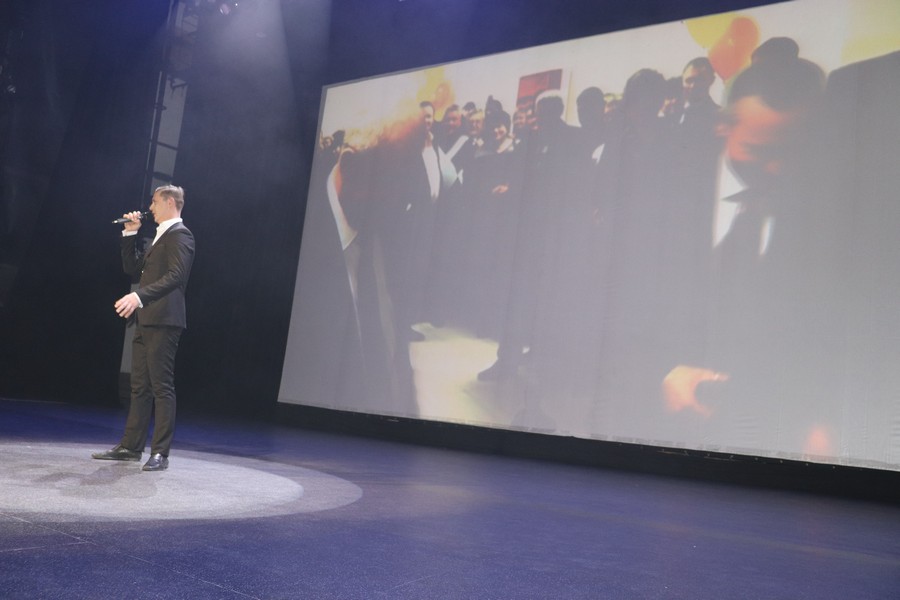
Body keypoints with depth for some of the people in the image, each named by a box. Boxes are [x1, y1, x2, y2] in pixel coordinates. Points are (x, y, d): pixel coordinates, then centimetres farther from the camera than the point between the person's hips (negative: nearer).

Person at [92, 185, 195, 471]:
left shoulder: (179, 234, -7)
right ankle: (131, 446, 19)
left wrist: (139, 296, -26)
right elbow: (133, 268, 24)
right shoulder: (160, 237, 24)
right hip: (146, 320, 10)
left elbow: (176, 275, -19)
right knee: (140, 387, 12)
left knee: (162, 387, -7)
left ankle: (160, 453, -3)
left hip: (163, 321, -10)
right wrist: (130, 235, 15)